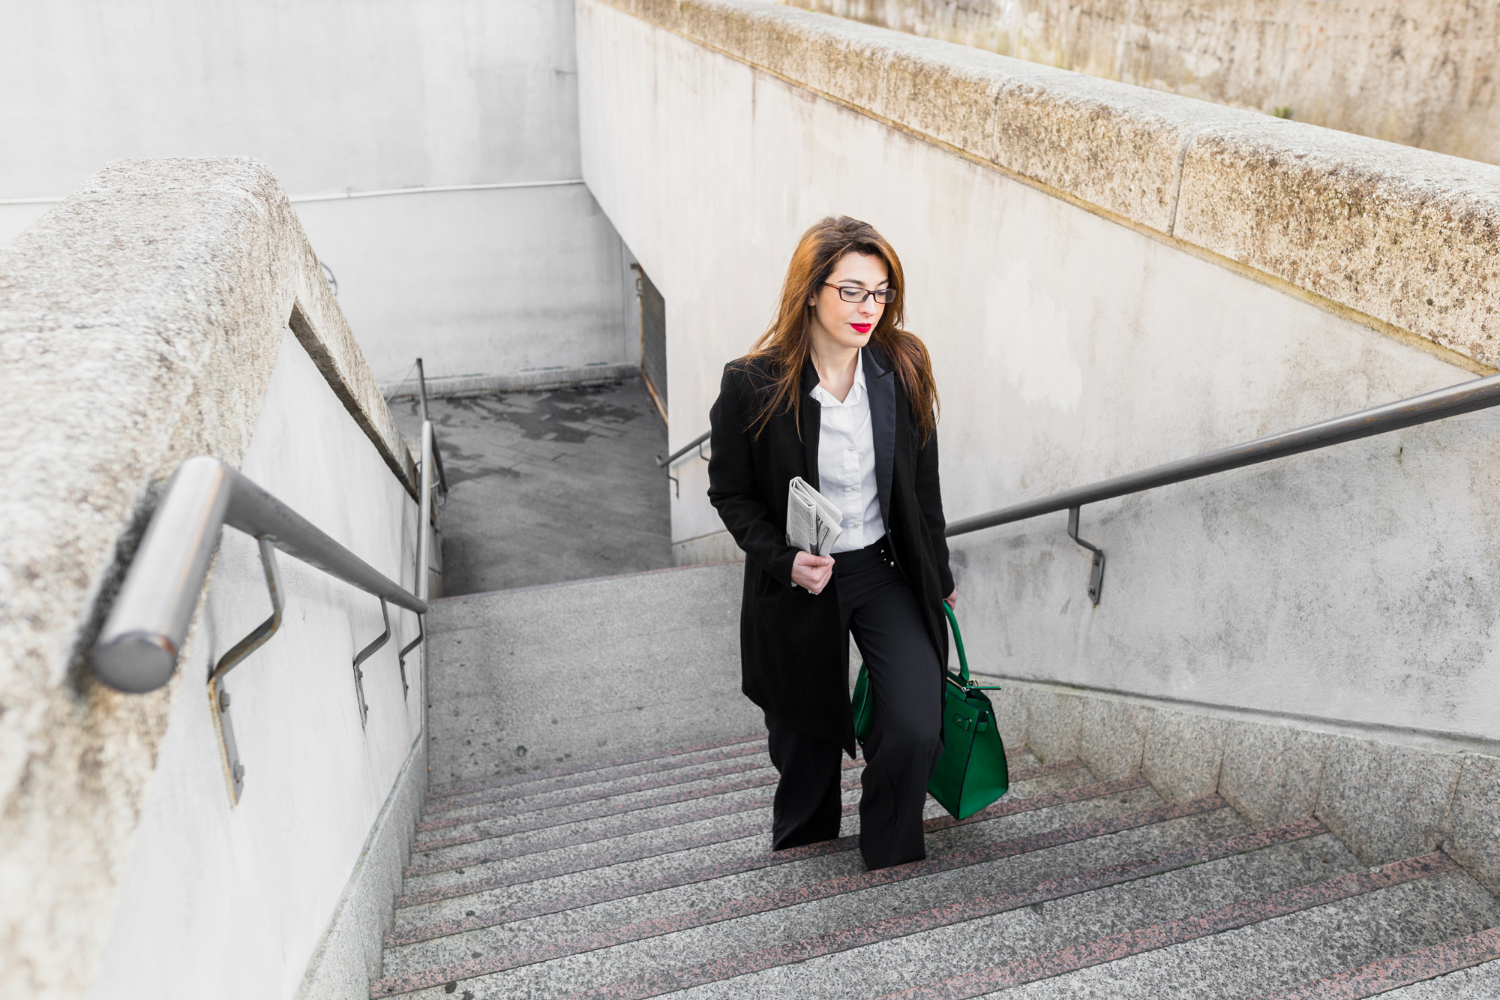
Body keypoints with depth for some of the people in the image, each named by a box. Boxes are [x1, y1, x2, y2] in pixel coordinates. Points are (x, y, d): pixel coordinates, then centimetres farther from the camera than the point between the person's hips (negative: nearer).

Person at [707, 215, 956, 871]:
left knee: (915, 731, -11)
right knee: (808, 741, 16)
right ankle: (799, 866, 47)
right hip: (797, 587, -1)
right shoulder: (753, 385, -17)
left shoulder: (903, 368, -7)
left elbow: (923, 484, 4)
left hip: (886, 571, 2)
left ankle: (892, 864, 19)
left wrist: (938, 576, 12)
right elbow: (731, 494, -5)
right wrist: (785, 562, -19)